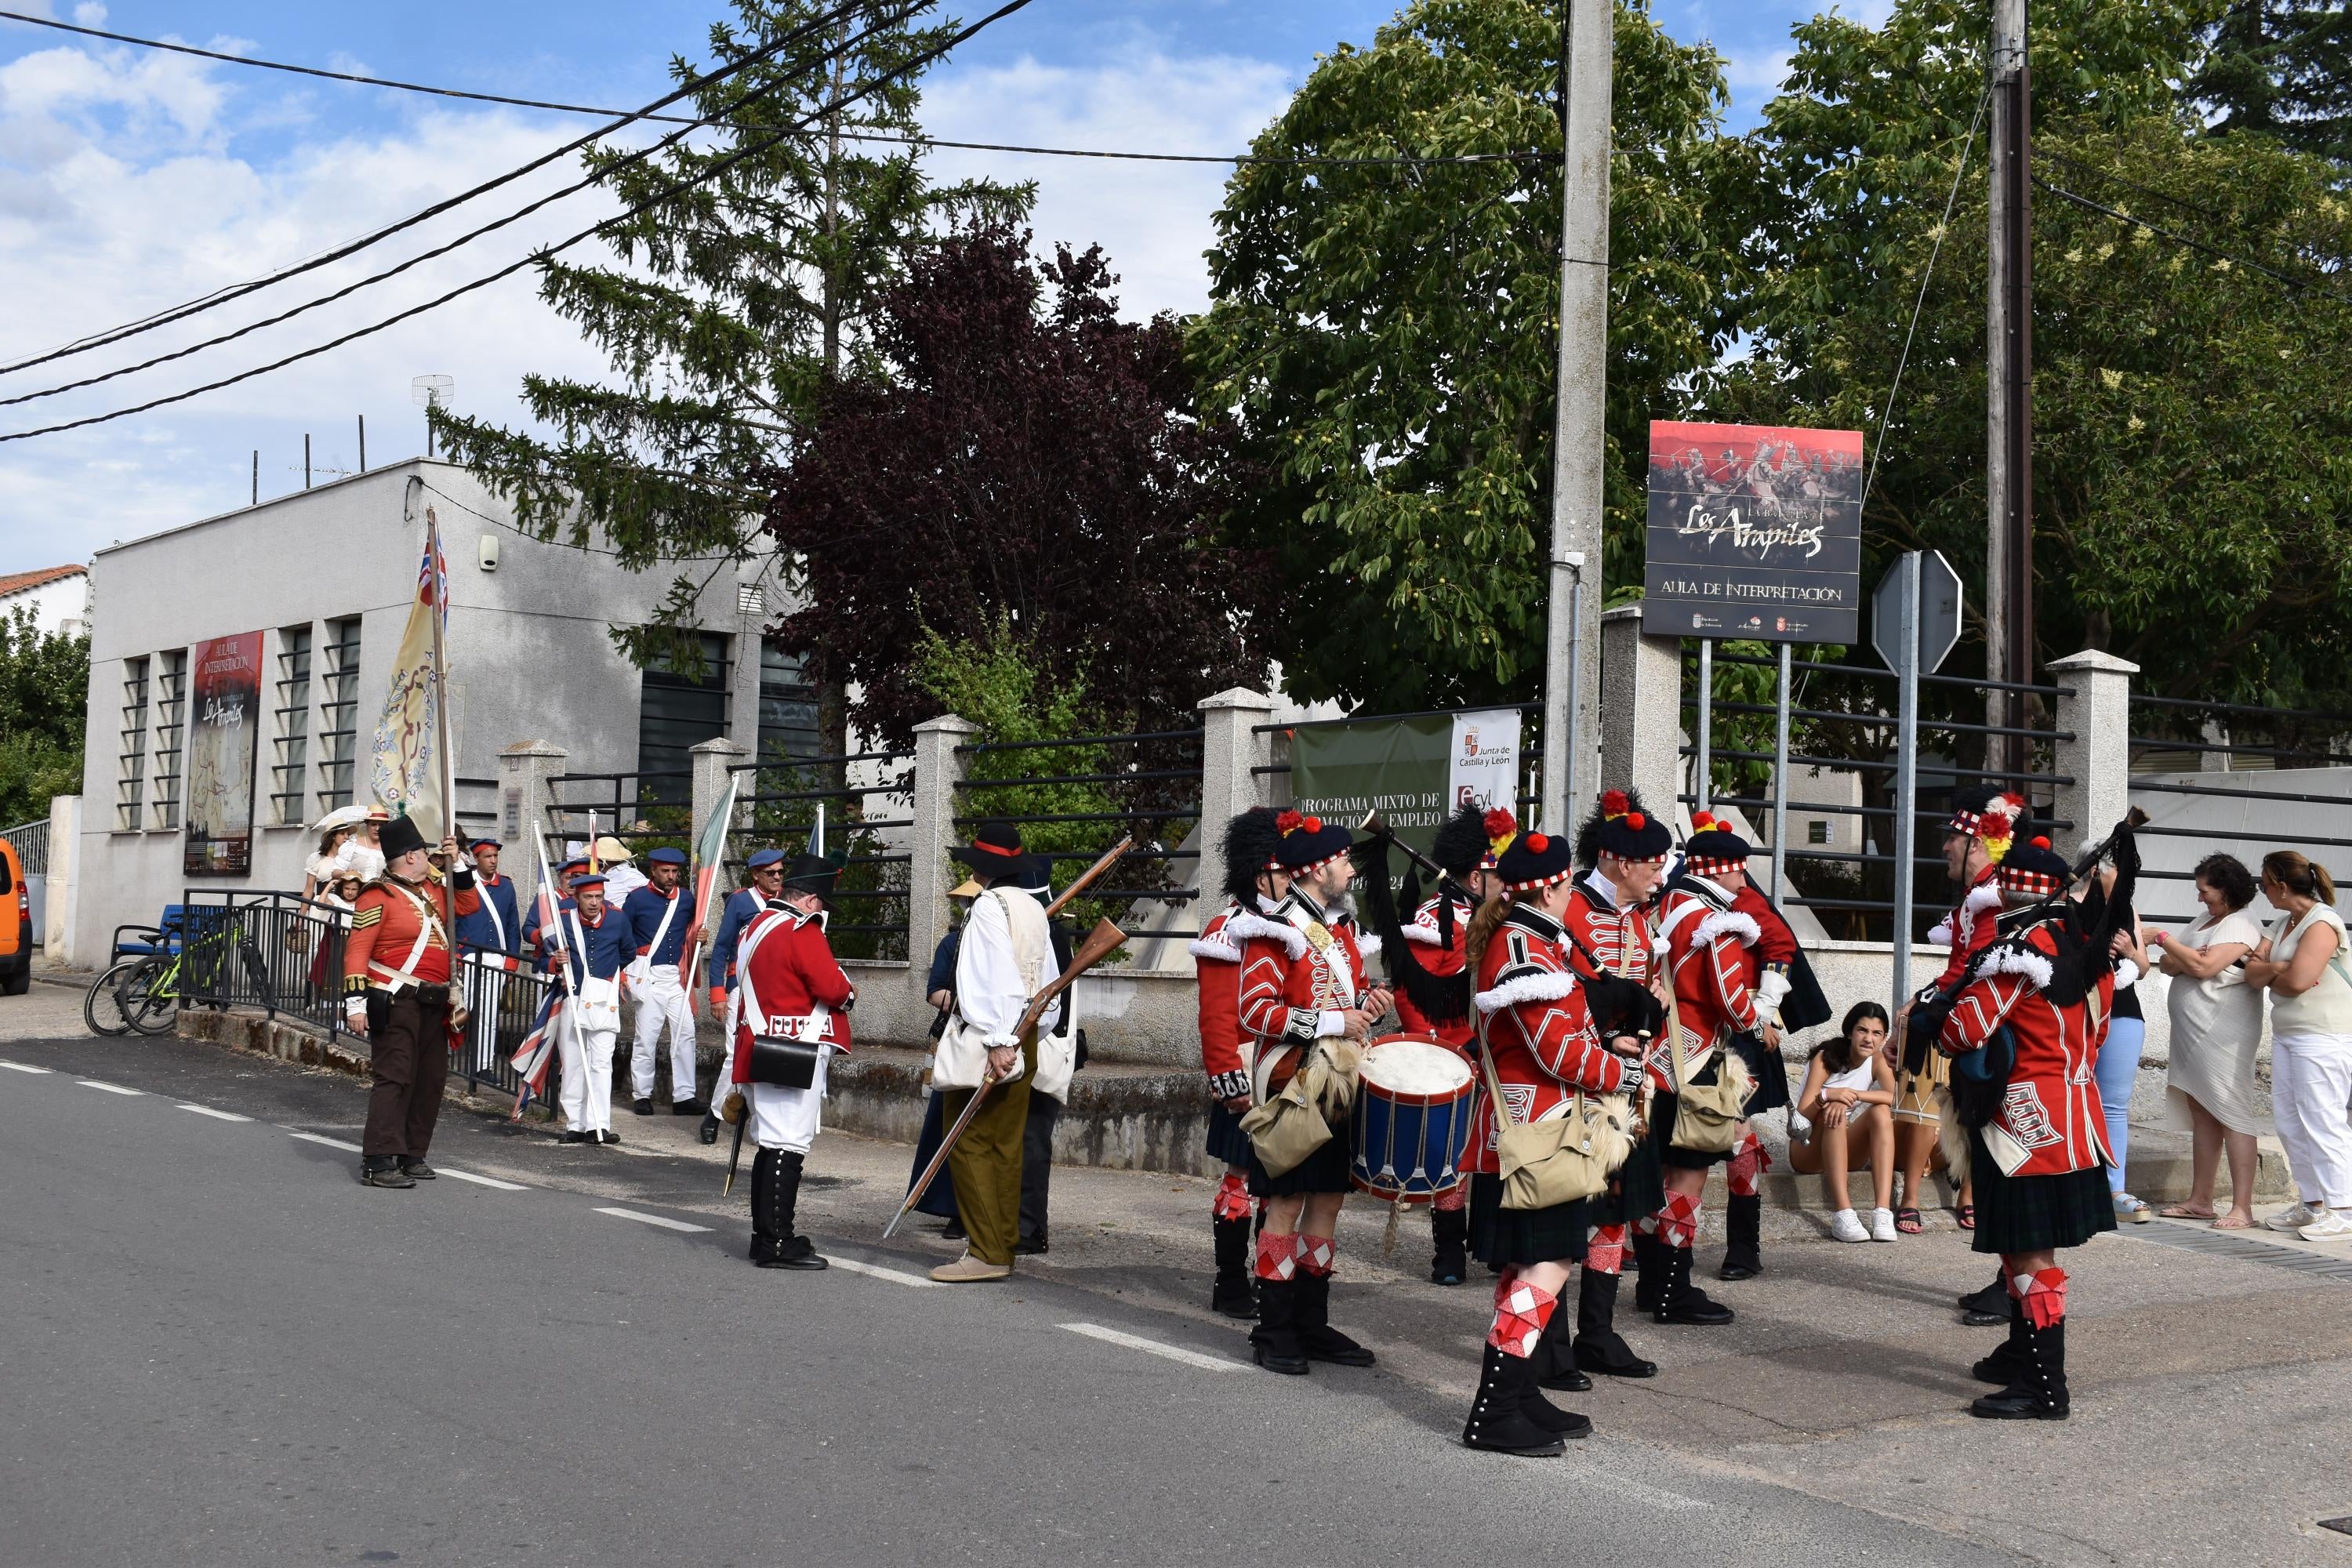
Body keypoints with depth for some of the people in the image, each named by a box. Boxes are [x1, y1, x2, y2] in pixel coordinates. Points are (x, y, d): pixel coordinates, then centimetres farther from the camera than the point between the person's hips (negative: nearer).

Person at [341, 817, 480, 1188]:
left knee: (430, 1081, 10)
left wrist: (457, 864, 14)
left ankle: (412, 1156, 18)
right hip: (396, 1002, -9)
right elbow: (357, 950, -13)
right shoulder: (379, 896, -9)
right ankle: (378, 1161, -13)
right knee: (395, 1077, -13)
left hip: (434, 1003, 9)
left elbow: (467, 905, 27)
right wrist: (355, 1003, -18)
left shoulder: (430, 892, 15)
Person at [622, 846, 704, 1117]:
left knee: (685, 1033, -1)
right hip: (648, 977, -4)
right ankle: (641, 1095, 9)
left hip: (677, 976, 4)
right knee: (646, 1037, -2)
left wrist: (698, 937, 2)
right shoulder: (637, 898, -1)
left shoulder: (686, 898, 10)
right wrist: (626, 969, -3)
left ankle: (684, 1097, 3)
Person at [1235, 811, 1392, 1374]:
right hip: (1291, 1090, -8)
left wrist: (1369, 1003, 2)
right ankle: (1273, 1331, 5)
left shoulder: (1343, 927, 14)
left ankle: (1313, 1323, 19)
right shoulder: (1275, 931, -12)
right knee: (1287, 1206, -3)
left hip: (1338, 1089, 8)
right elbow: (1255, 1011, -17)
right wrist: (1332, 1021, -21)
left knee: (1328, 1202, 11)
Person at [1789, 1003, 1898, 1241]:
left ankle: (1883, 1212, -36)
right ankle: (1842, 1214, -45)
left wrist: (1851, 1095, -39)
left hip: (1846, 1152, 4)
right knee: (1832, 1112, -34)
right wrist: (1827, 1095, -42)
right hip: (1806, 1150, -4)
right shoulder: (1826, 1058, -13)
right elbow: (1802, 1114, -22)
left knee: (1881, 1112, -24)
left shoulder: (1877, 1060, -2)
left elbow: (1892, 1097, -23)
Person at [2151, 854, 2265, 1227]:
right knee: (2201, 1115, 10)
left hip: (2224, 1034, -9)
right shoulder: (2202, 922, 19)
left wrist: (2161, 938, -10)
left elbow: (2204, 967, -20)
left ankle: (2242, 1208, -10)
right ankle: (2200, 1201, 13)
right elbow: (2167, 965, 11)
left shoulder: (2240, 926, -9)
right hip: (2192, 1033, 9)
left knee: (2231, 1116, -9)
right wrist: (2184, 958, -11)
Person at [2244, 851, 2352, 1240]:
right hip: (2286, 1034, 9)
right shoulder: (2281, 925, 16)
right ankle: (2312, 1203, 15)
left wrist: (2269, 977, -1)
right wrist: (2275, 969, -13)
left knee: (2320, 1120, -9)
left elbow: (2297, 980, -21)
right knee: (2288, 1120, 9)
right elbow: (2252, 971, 7)